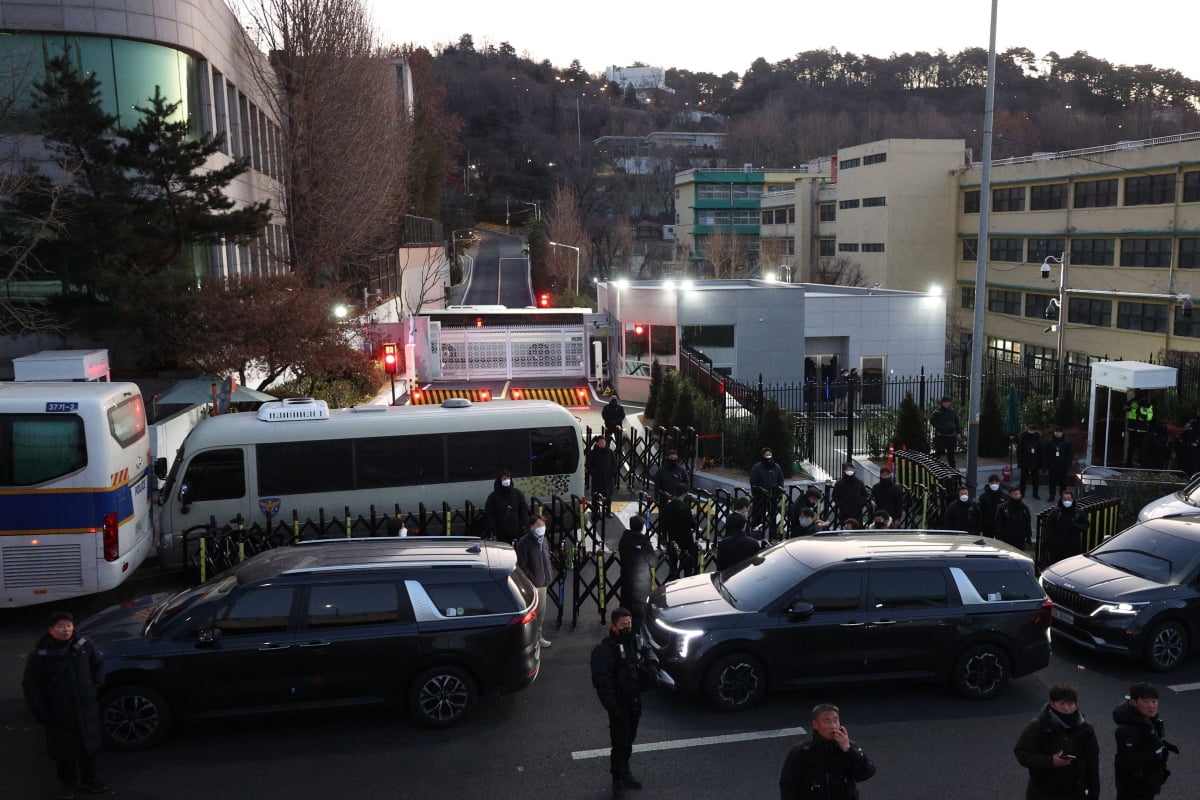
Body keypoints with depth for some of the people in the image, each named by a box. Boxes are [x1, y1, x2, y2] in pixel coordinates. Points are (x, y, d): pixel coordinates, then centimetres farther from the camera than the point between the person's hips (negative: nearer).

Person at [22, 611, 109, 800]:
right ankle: (68, 784, 30)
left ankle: (89, 780, 33)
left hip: (86, 710, 3)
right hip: (59, 714, -3)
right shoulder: (40, 654, -13)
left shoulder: (83, 645, -4)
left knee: (89, 745, 15)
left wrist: (96, 681, 9)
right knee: (64, 750, 10)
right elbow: (30, 684, -7)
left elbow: (98, 660, 17)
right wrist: (39, 711, -10)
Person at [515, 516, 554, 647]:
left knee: (542, 611, 18)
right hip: (531, 584, -8)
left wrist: (550, 573, 12)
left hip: (543, 582, 8)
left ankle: (539, 636, 32)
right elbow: (521, 565, -18)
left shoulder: (544, 540, 8)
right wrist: (531, 578, -19)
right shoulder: (524, 542, -17)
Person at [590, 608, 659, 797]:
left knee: (629, 740, 21)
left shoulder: (635, 642, 0)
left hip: (635, 701, 7)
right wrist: (613, 707, -25)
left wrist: (652, 665, 0)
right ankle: (617, 780, 17)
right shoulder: (604, 650, -21)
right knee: (620, 744, 0)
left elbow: (648, 652, 22)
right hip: (619, 704, -7)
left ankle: (625, 772, 39)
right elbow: (602, 682, -23)